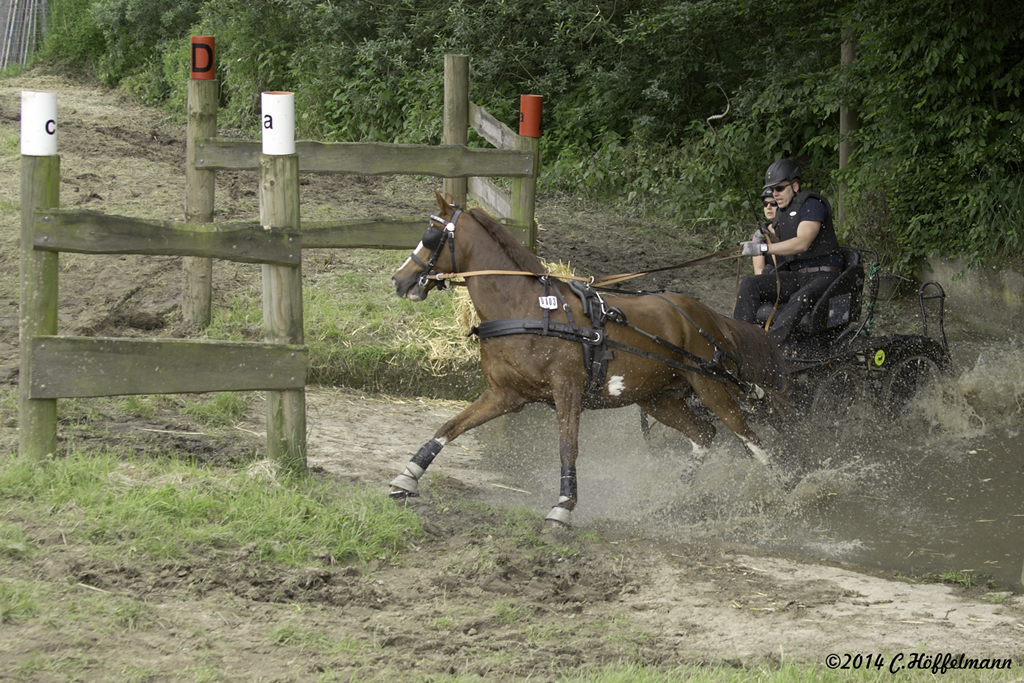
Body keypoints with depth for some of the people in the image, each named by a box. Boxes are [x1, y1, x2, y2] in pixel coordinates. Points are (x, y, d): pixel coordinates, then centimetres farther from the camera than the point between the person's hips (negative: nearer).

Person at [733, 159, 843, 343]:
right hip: (795, 276, 8)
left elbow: (803, 243, -24)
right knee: (749, 285, -13)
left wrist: (764, 248, -30)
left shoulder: (812, 204, -10)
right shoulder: (781, 213, 18)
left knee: (801, 299, -40)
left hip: (823, 274, -8)